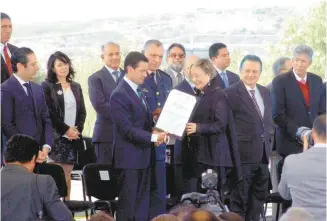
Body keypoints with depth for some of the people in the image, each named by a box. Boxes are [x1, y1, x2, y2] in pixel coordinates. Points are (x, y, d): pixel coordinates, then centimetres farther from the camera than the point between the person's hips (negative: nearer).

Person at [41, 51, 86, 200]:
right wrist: (66, 129, -11)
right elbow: (49, 113, -8)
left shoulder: (76, 87, 15)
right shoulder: (47, 86, -2)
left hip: (73, 136, 5)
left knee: (67, 174, 6)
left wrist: (77, 129, -2)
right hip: (55, 136, -5)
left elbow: (82, 111, 14)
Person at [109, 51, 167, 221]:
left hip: (143, 156, 9)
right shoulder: (119, 95, -15)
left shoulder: (138, 91, 14)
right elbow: (127, 129, -19)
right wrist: (153, 137, -22)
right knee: (127, 205, -3)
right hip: (129, 157, -9)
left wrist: (155, 132, 1)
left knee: (142, 205, 10)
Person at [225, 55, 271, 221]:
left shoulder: (265, 92, 13)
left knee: (259, 196, 14)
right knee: (239, 199, 0)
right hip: (243, 154, -7)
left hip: (262, 154, 7)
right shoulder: (231, 93, -11)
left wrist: (267, 142, 14)